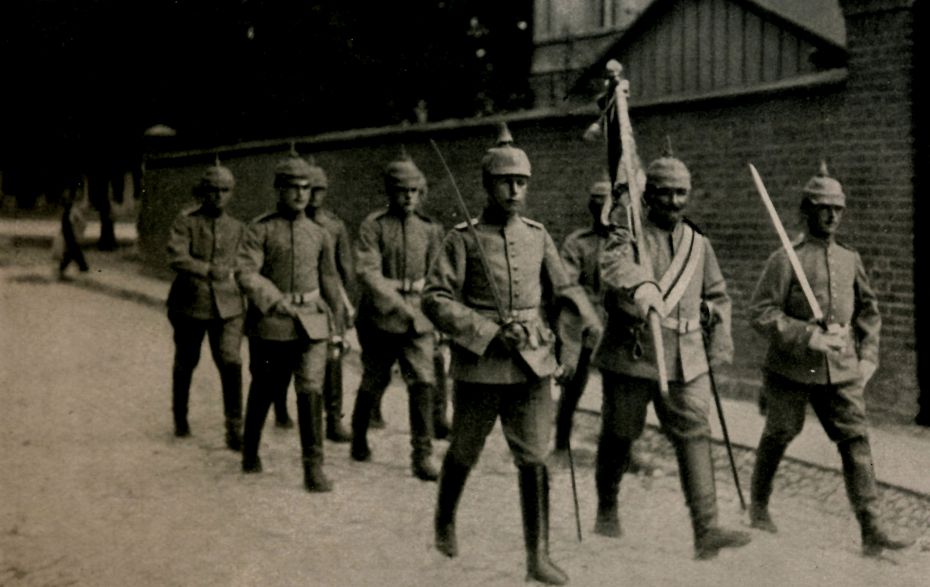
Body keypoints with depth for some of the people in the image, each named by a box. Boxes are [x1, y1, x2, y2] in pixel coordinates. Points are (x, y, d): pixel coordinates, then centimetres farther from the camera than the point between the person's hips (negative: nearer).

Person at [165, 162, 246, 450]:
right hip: (190, 304, -1)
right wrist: (208, 269, -27)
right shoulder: (185, 222, -4)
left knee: (231, 363, -13)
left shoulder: (237, 228, 8)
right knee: (185, 364, 14)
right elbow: (176, 257, -19)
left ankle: (234, 429, -9)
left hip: (227, 305, 1)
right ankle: (180, 418, 35)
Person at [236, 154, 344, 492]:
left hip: (311, 324, 2)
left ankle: (314, 467, -6)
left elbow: (330, 282, 16)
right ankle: (250, 452, 35)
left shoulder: (319, 235, 8)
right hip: (271, 323, -2)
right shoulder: (260, 229, -2)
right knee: (263, 391, 12)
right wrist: (277, 300, -26)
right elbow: (245, 272, -14)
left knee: (311, 391, -10)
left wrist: (337, 326, 19)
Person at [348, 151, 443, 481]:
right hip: (379, 316, -2)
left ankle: (422, 454, -4)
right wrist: (400, 305, -24)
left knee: (422, 382, -10)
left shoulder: (429, 229, 7)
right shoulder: (373, 226, -5)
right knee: (374, 382, 11)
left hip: (418, 318, 2)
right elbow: (367, 273, -16)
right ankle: (359, 438, 35)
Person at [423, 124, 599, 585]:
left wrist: (583, 325, -6)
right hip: (480, 366, -2)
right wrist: (490, 333, -17)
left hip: (534, 365, 3)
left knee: (534, 459, -1)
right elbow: (435, 299, -10)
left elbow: (563, 290, 13)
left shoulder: (537, 236, 7)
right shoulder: (464, 239, -5)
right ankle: (444, 522, 40)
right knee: (464, 453, 14)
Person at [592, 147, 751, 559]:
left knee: (695, 437, -7)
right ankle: (607, 508, 33)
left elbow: (718, 296, 24)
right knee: (619, 435, 9)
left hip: (686, 361, 3)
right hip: (631, 355, -3)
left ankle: (706, 531, -9)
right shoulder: (629, 235, -5)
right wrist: (641, 285, -51)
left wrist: (719, 347, 15)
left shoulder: (699, 245, 12)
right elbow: (615, 265, -29)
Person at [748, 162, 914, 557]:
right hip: (791, 370, -4)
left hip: (841, 372, 4)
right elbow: (761, 312, -14)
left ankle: (871, 531, -5)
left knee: (856, 441, -4)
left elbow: (869, 310, 18)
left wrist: (868, 357, 8)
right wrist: (809, 337, -21)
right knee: (778, 436, 11)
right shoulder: (785, 260, -9)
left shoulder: (850, 260, 8)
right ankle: (759, 507, 34)